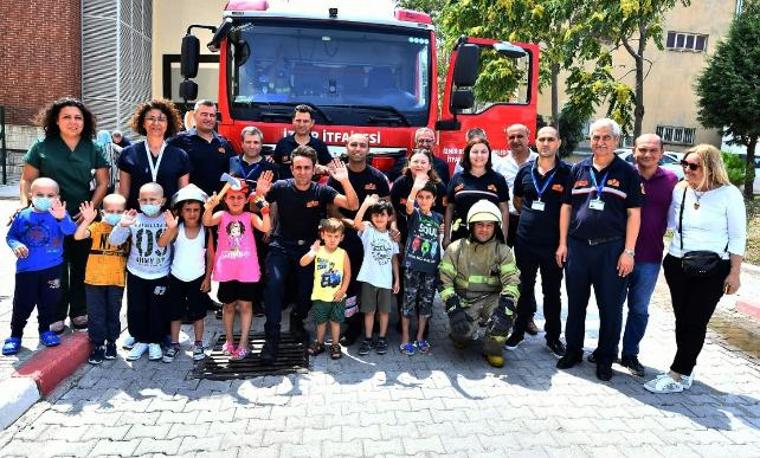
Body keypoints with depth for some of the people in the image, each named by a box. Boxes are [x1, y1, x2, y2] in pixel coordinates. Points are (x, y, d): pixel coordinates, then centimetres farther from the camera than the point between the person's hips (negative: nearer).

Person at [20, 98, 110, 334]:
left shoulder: (93, 149, 3)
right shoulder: (42, 147, 0)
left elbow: (102, 182, 3)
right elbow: (27, 180, 3)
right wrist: (24, 204, -12)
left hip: (83, 218, 1)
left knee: (81, 267, 10)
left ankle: (79, 312, 25)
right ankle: (56, 316, 18)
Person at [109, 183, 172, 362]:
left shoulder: (167, 220, -8)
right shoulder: (133, 220, -6)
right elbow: (114, 241, -9)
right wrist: (122, 225, -25)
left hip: (160, 274, -1)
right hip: (136, 273, 1)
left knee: (157, 309, 7)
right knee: (136, 309, 10)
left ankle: (155, 342, 24)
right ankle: (141, 340, 27)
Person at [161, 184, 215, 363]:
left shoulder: (206, 231, -7)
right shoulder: (176, 229, -10)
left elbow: (210, 256, 0)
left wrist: (208, 278, -3)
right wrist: (170, 228, -43)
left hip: (198, 279, 0)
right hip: (176, 278, 0)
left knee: (197, 313, 9)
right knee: (175, 313, 11)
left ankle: (198, 344, 24)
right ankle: (174, 345, 24)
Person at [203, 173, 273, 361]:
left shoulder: (250, 216, -2)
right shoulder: (221, 215, 0)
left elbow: (266, 228, -20)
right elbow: (207, 222, -21)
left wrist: (262, 200, -31)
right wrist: (209, 208, -44)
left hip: (246, 269, -1)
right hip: (226, 269, 1)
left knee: (245, 304, 6)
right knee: (228, 304, 14)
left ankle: (243, 343, 15)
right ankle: (229, 340, 29)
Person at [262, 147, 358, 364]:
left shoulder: (321, 191, -6)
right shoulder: (280, 187, -6)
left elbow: (353, 205, -15)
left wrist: (345, 181, -30)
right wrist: (260, 193, -26)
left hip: (308, 248, 1)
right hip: (281, 246, -1)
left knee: (307, 291, -3)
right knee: (275, 283, -24)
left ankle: (297, 320, 33)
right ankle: (272, 338, -14)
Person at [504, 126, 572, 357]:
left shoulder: (567, 172, -4)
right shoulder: (526, 170, 5)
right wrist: (531, 218, 10)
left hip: (552, 242, -2)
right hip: (525, 240, 3)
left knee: (552, 291, 9)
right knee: (524, 288, 13)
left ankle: (553, 337, 22)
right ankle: (519, 330, 26)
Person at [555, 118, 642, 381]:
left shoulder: (627, 173, 1)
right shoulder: (579, 169, 9)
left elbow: (634, 214, -2)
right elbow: (566, 207, 11)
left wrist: (628, 251, -9)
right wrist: (563, 243, 5)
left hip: (611, 248, -2)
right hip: (577, 246, 3)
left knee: (611, 307, 5)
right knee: (576, 303, 12)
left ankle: (605, 359, 20)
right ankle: (573, 351, 26)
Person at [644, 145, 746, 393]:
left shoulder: (729, 194, -6)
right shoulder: (679, 190, 4)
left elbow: (738, 237, -4)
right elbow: (668, 222, 10)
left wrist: (735, 273, -7)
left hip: (712, 270, -4)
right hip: (677, 265, 4)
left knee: (695, 322, -1)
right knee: (682, 320, 11)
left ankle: (679, 376, 6)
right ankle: (687, 369, 25)